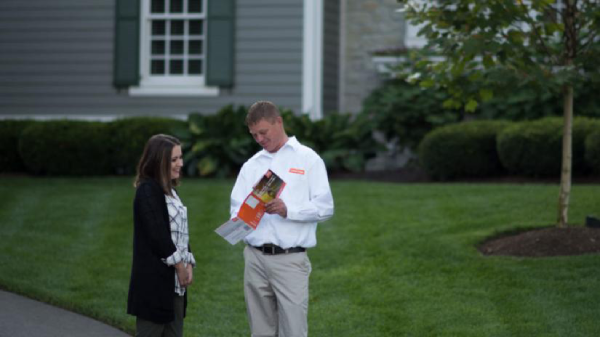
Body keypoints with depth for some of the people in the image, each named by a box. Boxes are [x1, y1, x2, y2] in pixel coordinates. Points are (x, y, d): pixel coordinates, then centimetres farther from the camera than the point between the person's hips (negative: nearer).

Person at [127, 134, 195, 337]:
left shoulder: (169, 191, 15)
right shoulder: (147, 191, -11)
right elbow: (157, 235, -17)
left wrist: (188, 265, 1)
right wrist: (180, 267, -10)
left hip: (174, 282, 9)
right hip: (154, 282, -9)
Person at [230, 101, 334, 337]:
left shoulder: (307, 159, 2)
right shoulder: (251, 165, 15)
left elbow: (325, 207, -5)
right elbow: (237, 207, 8)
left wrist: (288, 210, -19)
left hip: (290, 259, -4)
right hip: (255, 258, 4)